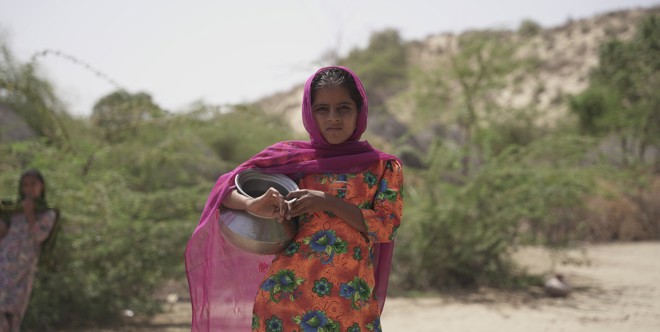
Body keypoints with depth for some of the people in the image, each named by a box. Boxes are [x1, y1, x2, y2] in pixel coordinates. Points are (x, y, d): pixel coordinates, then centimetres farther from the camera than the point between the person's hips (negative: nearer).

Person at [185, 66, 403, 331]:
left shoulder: (384, 167, 11)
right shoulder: (290, 157, 10)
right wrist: (254, 205, -17)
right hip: (286, 292, 0)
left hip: (352, 303, 0)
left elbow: (388, 226, -1)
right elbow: (225, 188, 6)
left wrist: (329, 203, -13)